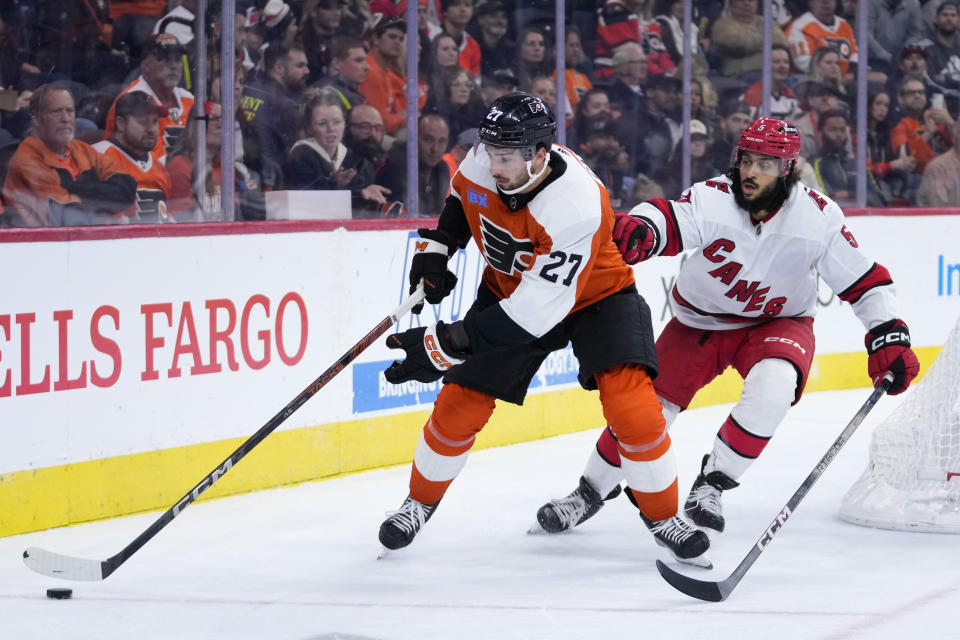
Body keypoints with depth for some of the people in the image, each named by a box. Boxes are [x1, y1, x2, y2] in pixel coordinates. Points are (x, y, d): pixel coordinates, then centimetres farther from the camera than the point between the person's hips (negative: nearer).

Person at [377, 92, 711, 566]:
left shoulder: (578, 207, -40)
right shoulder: (483, 163, -21)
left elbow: (537, 311, -41)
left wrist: (447, 344, -43)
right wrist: (437, 246, -3)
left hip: (593, 294, -5)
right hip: (508, 288, 5)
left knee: (631, 403, -22)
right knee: (459, 403, -1)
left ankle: (662, 516, -1)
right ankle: (421, 501, 24)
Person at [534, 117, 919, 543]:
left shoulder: (817, 216, -19)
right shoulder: (713, 199, -24)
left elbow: (864, 280, -11)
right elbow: (666, 221, -42)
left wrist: (890, 339, -19)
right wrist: (639, 230, -66)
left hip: (778, 324, 0)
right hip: (700, 323, 0)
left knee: (773, 385, -31)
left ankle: (712, 484, -14)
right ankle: (592, 492, 24)